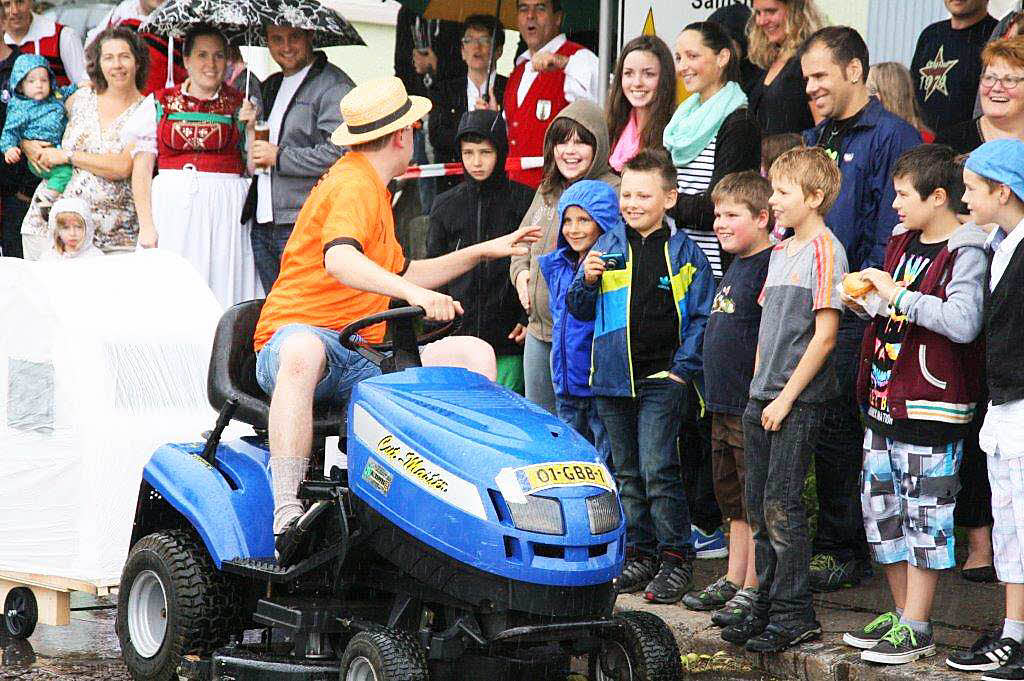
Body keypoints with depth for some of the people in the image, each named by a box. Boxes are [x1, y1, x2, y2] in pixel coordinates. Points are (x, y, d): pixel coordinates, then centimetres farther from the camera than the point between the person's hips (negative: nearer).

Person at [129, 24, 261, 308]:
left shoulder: (240, 106, 11)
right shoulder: (160, 104, 9)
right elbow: (141, 170, 5)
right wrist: (146, 225, -4)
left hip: (225, 212, 0)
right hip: (171, 207, 0)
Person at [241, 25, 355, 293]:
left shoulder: (334, 86, -6)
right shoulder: (270, 87, 21)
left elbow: (339, 153, -18)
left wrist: (279, 157, -13)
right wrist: (249, 127, 9)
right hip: (263, 225, 8)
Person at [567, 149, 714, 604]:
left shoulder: (684, 253, 1)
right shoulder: (607, 247, 8)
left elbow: (703, 316, 3)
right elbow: (580, 310, 13)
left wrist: (683, 367, -5)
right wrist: (587, 281, -8)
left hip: (661, 378, -4)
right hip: (613, 378, 4)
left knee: (657, 468, -11)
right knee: (627, 472, 10)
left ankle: (676, 558, -3)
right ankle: (639, 555, 19)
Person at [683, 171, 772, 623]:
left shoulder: (769, 265, -15)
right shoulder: (734, 267, 16)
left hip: (752, 405, -10)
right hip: (724, 405, 10)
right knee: (734, 501, 16)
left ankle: (753, 589, 2)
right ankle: (733, 582, 24)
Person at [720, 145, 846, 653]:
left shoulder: (824, 250, -10)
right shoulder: (780, 251, 16)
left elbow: (825, 333, -15)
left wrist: (786, 397, -15)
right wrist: (757, 390, 14)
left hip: (799, 401, -8)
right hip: (763, 399, 8)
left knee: (781, 505, -8)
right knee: (758, 506, 11)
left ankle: (795, 615, -2)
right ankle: (767, 606, 19)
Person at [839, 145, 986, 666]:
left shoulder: (965, 253, -13)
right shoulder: (901, 242, 13)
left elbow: (963, 323, -27)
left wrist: (897, 294, -24)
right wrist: (865, 304, 7)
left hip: (931, 403, -9)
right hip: (884, 398, 9)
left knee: (925, 512, -2)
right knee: (880, 503, 12)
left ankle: (916, 628, 4)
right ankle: (900, 614, 24)